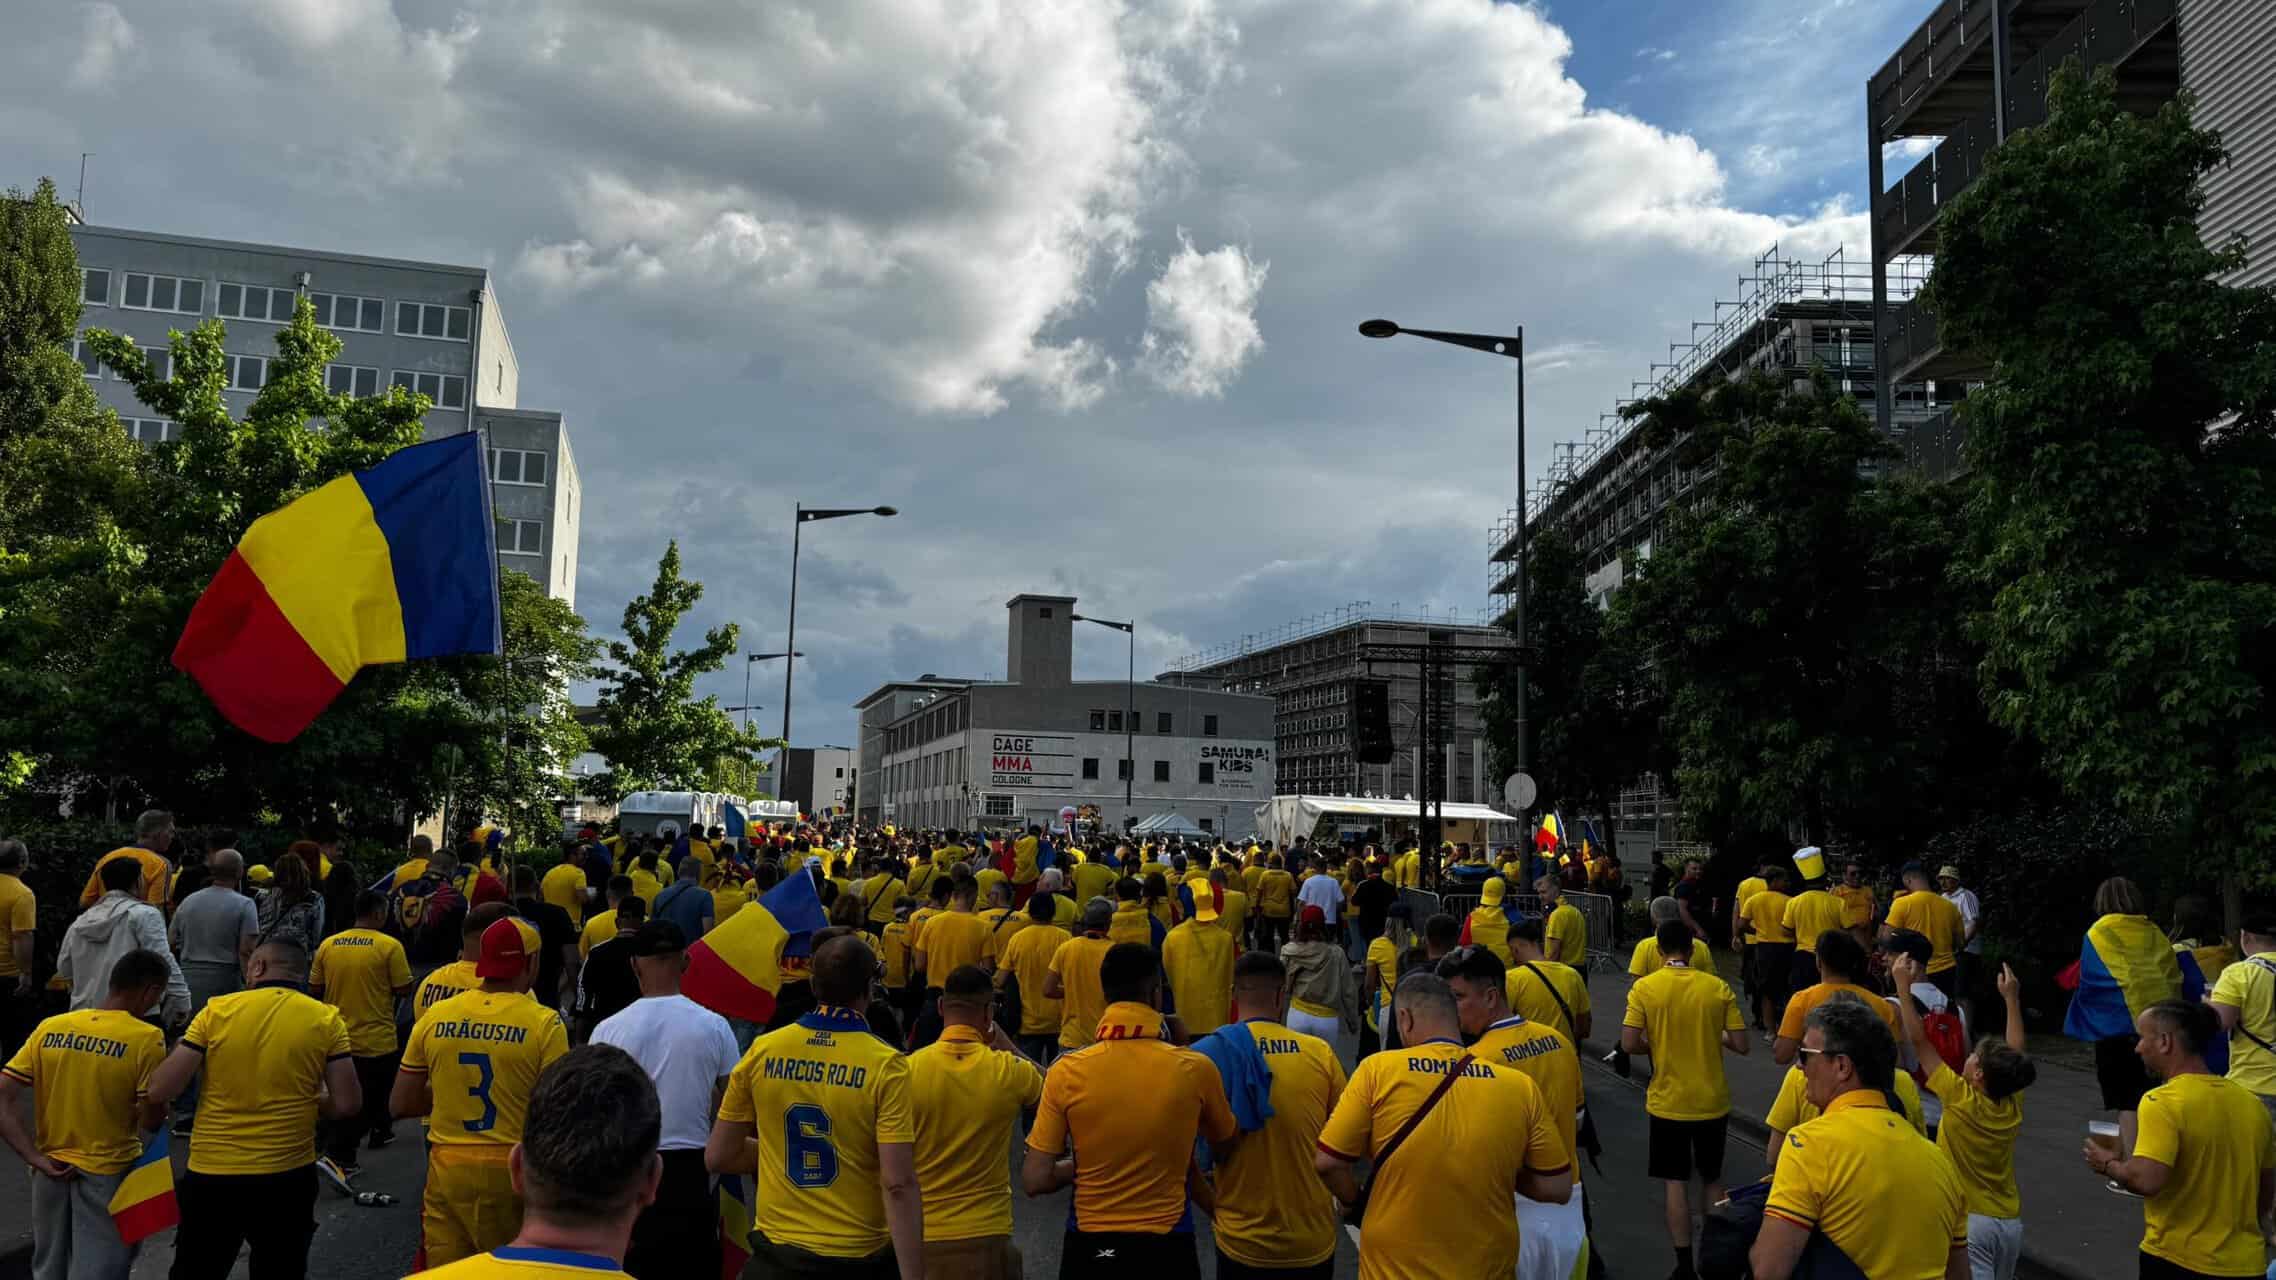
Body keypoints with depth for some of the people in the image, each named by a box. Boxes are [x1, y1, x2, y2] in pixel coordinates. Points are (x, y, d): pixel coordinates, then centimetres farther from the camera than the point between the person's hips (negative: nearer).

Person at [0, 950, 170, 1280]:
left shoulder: (49, 1028, 0)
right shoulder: (147, 1039, -15)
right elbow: (151, 1120, -13)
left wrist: (34, 1157, -6)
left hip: (50, 1173, 5)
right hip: (108, 1174, -5)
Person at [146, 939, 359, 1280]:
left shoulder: (216, 1010, -5)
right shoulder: (327, 1019, -5)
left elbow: (160, 1091, -5)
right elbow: (346, 1104, -8)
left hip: (211, 1174, 0)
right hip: (288, 1176, 0)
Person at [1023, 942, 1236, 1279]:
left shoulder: (1067, 1071, -14)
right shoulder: (1195, 1069, -14)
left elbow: (1035, 1180, -11)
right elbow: (1225, 1146, 5)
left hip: (1088, 1248, 0)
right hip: (1165, 1248, 0)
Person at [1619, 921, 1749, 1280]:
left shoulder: (1644, 988, -11)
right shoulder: (1718, 987, -7)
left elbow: (1629, 1044, -15)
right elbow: (1741, 1044, -7)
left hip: (1668, 1102, -2)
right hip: (1712, 1101, 2)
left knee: (1676, 1183, 8)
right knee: (1712, 1178, 20)